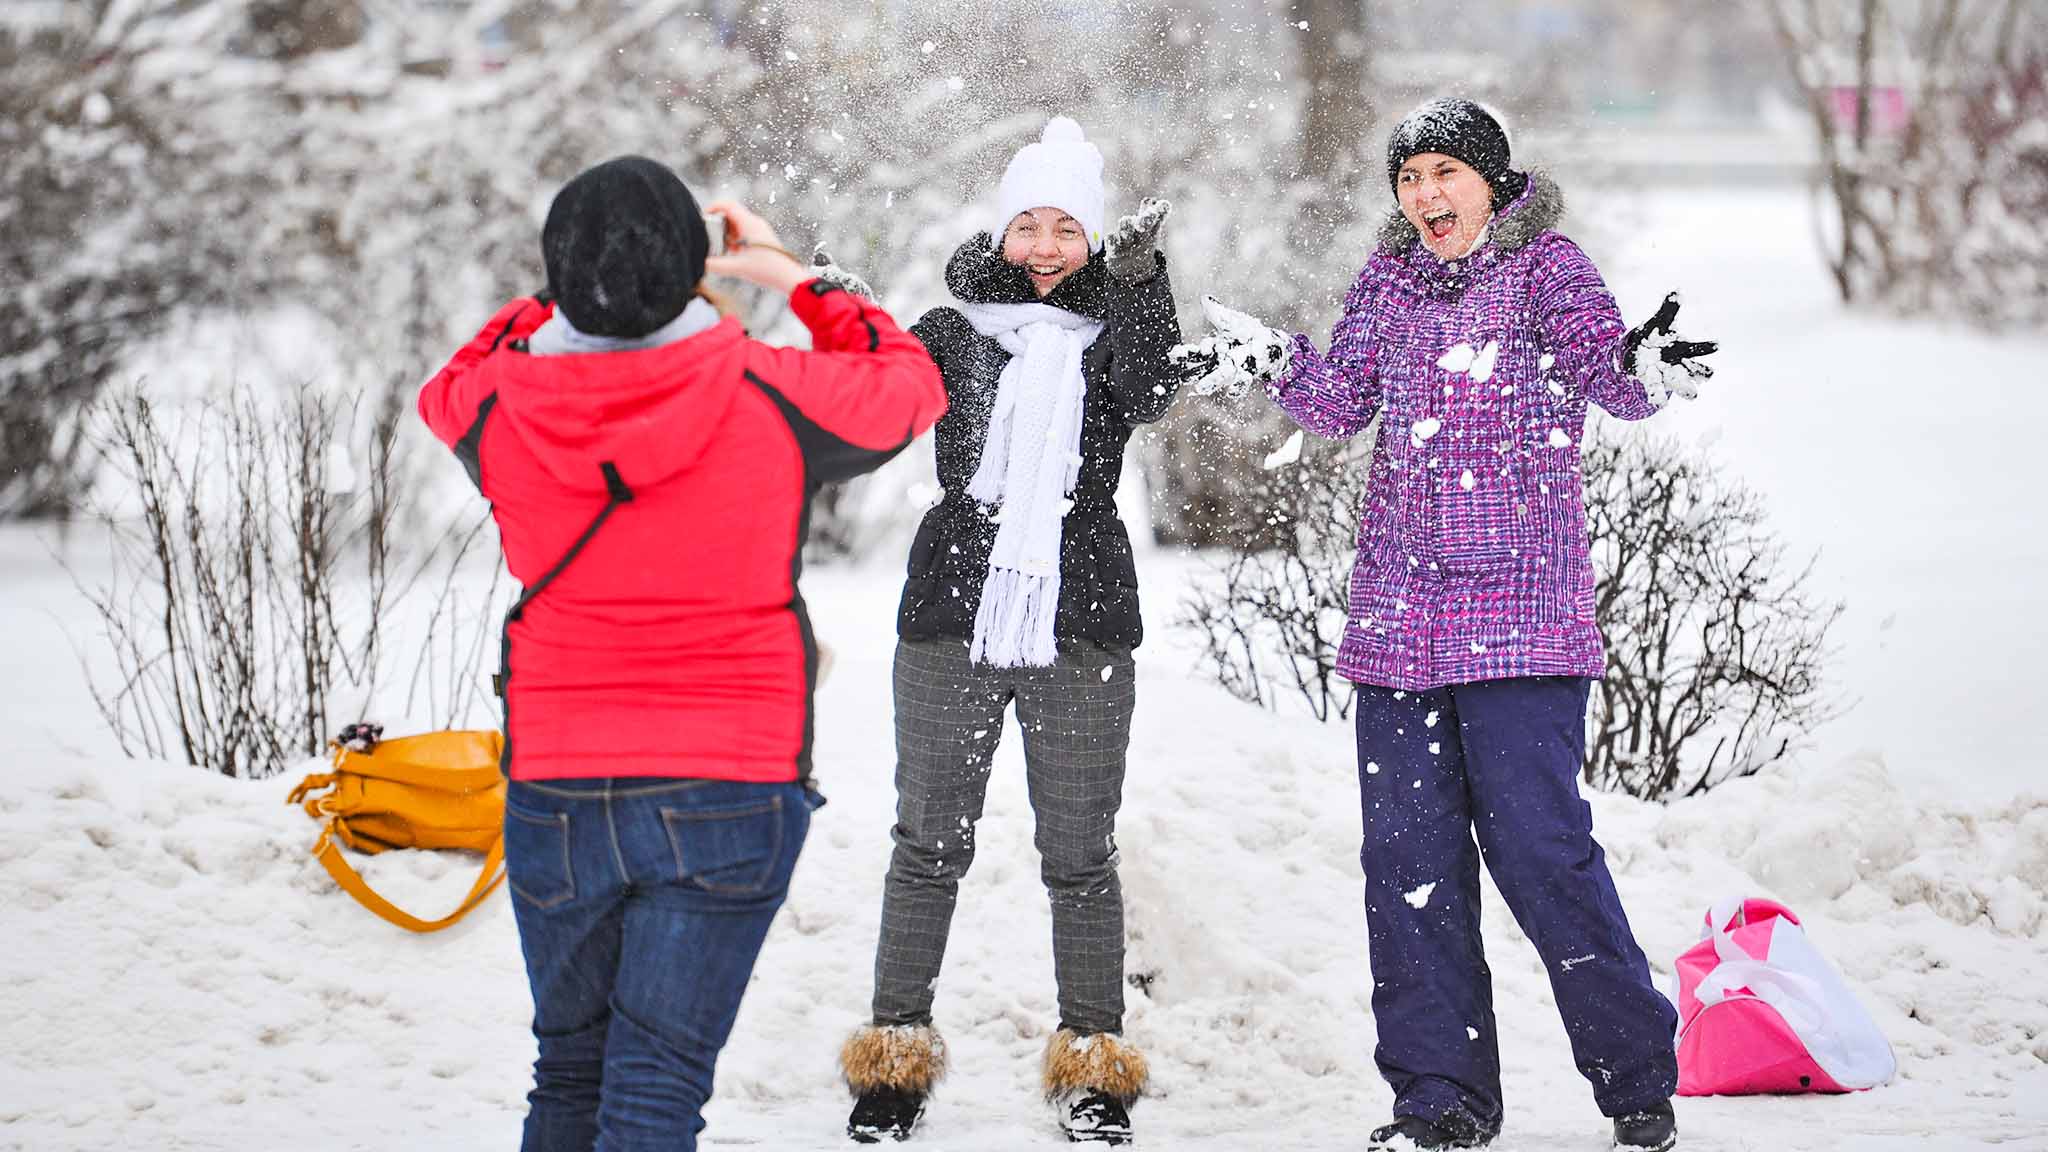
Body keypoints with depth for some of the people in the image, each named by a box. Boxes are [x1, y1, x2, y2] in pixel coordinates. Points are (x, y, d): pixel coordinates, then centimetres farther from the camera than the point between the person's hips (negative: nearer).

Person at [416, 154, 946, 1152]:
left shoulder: (504, 407, -7)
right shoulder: (772, 398, -12)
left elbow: (447, 390, 20)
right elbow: (911, 385, 10)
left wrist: (578, 292, 22)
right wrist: (795, 281, 21)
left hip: (555, 796, 2)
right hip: (730, 794, -2)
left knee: (569, 1068, 19)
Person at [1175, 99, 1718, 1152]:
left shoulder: (1546, 266, 0)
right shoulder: (1387, 282, 14)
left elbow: (1601, 365, -14)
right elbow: (1343, 401, 17)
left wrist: (1641, 368, -35)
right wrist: (1270, 361, 1)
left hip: (1519, 608, -5)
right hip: (1399, 616, 5)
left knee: (1538, 843, -10)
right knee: (1409, 856, 4)